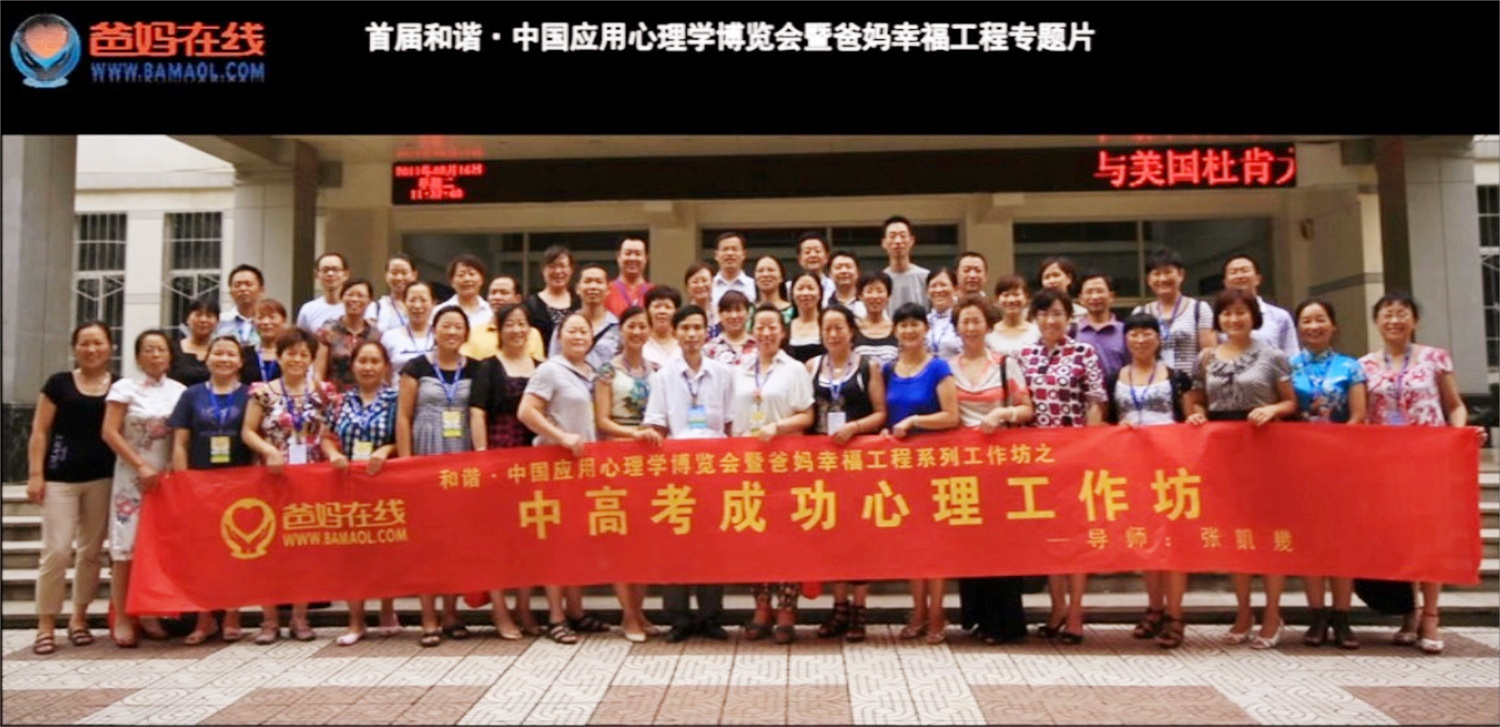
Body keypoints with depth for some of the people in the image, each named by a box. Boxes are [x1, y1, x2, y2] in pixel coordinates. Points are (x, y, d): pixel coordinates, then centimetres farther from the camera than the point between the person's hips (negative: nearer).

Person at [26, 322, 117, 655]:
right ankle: (46, 625, 5)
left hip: (103, 479, 2)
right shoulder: (59, 383, 2)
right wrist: (35, 473, -6)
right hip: (60, 478, -2)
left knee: (91, 551, 9)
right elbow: (40, 432, 2)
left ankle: (78, 618, 22)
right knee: (57, 550, -5)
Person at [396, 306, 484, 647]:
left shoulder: (475, 369, 8)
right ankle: (429, 620, 3)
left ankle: (451, 614, 18)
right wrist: (405, 462, -6)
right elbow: (403, 417, 0)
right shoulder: (416, 368, 1)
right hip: (425, 459, -2)